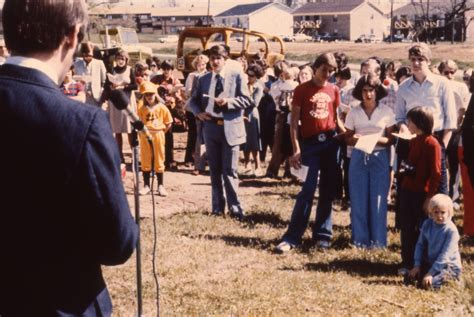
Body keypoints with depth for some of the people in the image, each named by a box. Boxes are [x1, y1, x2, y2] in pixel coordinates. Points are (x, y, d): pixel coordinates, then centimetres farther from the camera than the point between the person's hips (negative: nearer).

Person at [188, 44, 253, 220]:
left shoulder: (237, 75, -1)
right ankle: (218, 207, 19)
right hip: (211, 128, 4)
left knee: (230, 171, -3)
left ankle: (234, 207, 6)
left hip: (230, 128, -4)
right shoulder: (203, 79, 10)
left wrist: (228, 102, -18)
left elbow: (246, 100, -4)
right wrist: (198, 112, -4)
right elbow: (193, 100, 16)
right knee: (215, 170, 10)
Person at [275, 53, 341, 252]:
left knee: (328, 190, 6)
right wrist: (296, 149, -10)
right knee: (308, 189, -9)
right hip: (310, 143, -4)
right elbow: (294, 121, -3)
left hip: (331, 141, 4)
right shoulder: (302, 90, -1)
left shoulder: (334, 90, 9)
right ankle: (292, 237, -3)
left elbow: (336, 117, 15)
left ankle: (322, 235, 15)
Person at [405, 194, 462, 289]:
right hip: (430, 263, 6)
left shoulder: (451, 230, -20)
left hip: (449, 266, -6)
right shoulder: (427, 224, -4)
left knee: (427, 284, -26)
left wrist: (430, 273, -24)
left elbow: (445, 255, -23)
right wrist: (417, 266, -6)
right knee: (409, 277, -8)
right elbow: (420, 244, 3)